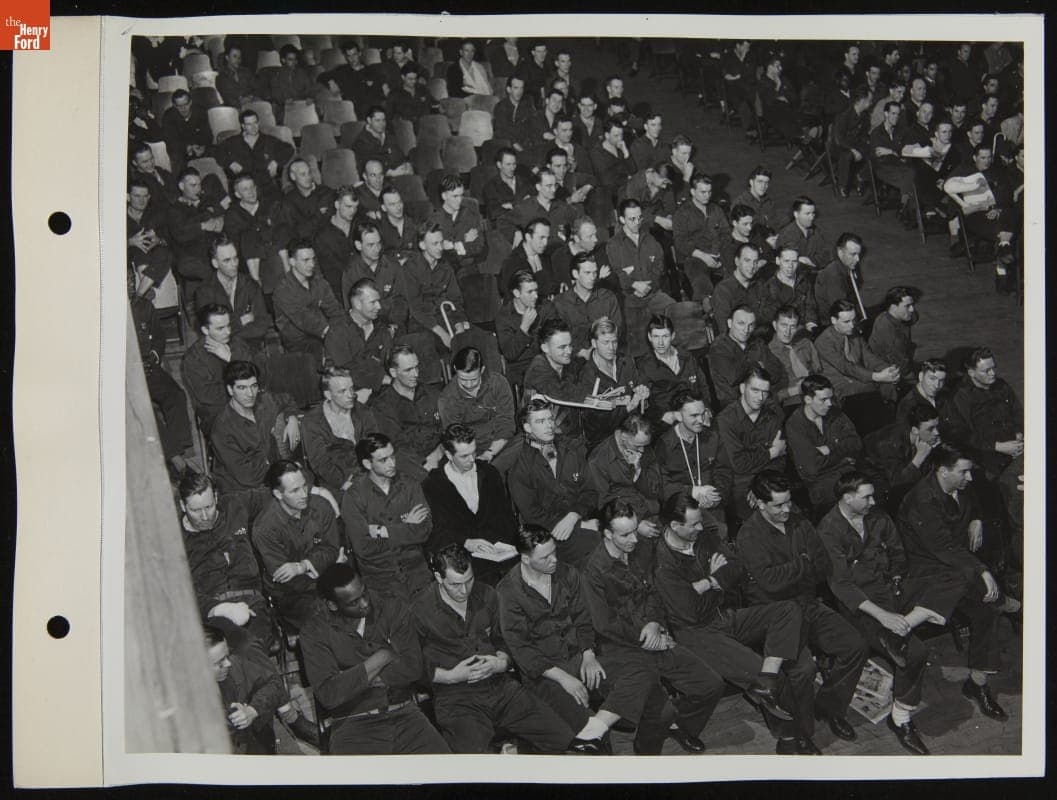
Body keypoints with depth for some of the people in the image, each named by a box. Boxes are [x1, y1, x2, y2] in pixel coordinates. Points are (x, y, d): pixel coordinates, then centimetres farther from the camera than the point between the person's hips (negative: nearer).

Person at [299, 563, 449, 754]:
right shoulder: (314, 632, -1)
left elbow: (413, 666, -5)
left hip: (404, 714, 2)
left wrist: (355, 680, -8)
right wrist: (381, 658, -8)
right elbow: (327, 695, -12)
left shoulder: (393, 609, 6)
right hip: (352, 724, -2)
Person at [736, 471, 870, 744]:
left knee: (856, 647, -11)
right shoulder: (750, 535, -9)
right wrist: (804, 564, -7)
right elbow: (769, 581, -21)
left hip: (808, 604, 6)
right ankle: (799, 730, -6)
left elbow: (826, 568, 7)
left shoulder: (800, 524, 11)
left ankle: (829, 707, 11)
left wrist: (789, 572, -7)